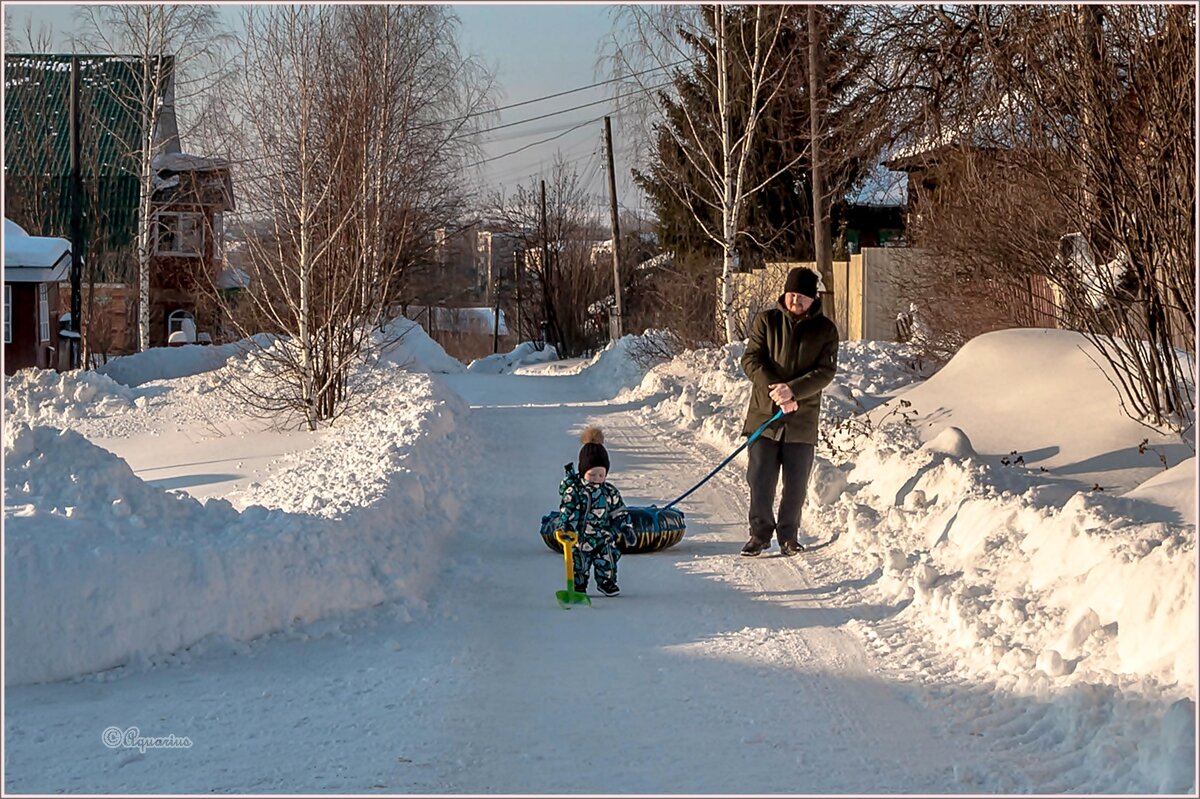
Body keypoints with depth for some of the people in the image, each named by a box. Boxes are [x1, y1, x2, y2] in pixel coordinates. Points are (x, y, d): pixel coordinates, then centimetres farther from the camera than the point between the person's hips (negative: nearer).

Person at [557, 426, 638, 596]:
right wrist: (567, 525, -25)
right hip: (580, 536, -2)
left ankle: (607, 582, 24)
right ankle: (578, 585, 22)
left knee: (607, 562, 5)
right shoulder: (574, 489, -10)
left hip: (604, 536, 2)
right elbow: (567, 509, -12)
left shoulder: (610, 491, 1)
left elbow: (619, 511, 8)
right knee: (579, 562, 5)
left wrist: (626, 528, 4)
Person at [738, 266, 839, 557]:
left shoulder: (825, 329, 1)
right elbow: (751, 360, -3)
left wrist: (793, 390, -21)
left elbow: (825, 372, -6)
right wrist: (776, 392, -16)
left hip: (802, 419, 0)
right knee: (760, 480, 0)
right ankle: (760, 533, 15)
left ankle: (788, 535, 20)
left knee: (796, 484, 5)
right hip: (764, 413, 0)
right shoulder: (766, 320, 2)